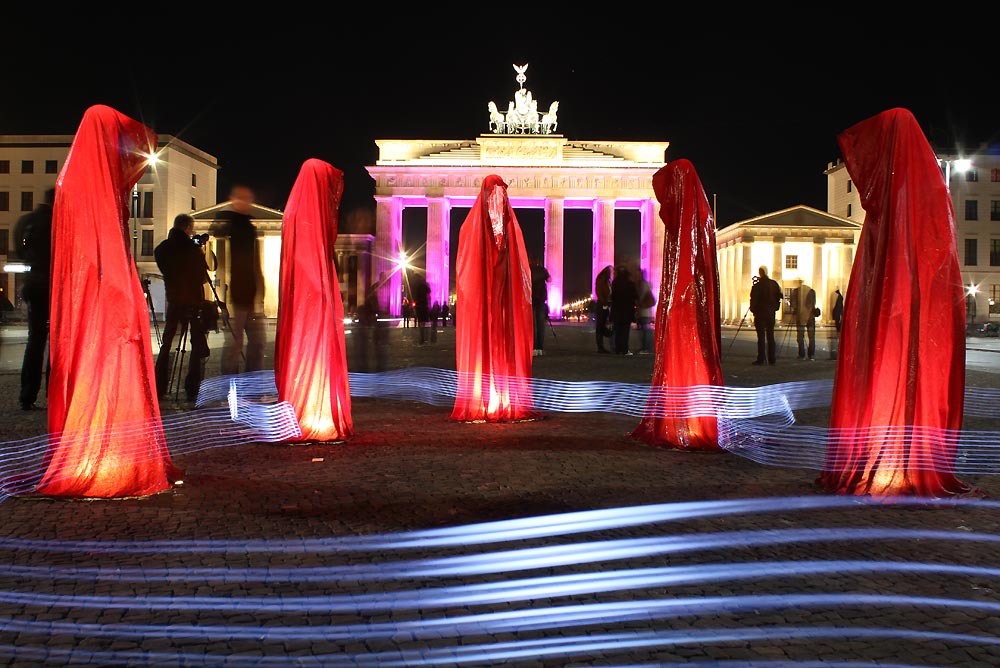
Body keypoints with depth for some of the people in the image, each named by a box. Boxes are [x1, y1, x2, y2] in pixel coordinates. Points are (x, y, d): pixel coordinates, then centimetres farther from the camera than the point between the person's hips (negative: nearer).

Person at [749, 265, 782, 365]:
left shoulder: (757, 285, -10)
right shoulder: (774, 284, 5)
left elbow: (753, 300, -8)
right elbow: (779, 297, 11)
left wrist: (753, 310, 4)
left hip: (760, 313, -5)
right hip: (771, 313, 5)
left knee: (761, 336, -4)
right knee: (770, 336, 9)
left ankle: (761, 359, -7)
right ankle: (771, 359, 9)